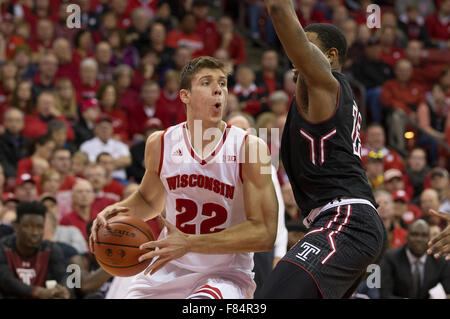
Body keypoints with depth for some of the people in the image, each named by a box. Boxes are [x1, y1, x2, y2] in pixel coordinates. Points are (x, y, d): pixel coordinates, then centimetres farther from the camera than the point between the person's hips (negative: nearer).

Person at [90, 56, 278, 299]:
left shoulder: (250, 148, -12)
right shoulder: (160, 143, 1)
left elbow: (264, 233, -18)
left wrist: (190, 243, -26)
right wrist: (116, 211, -2)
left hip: (224, 276, -5)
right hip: (168, 269, 5)